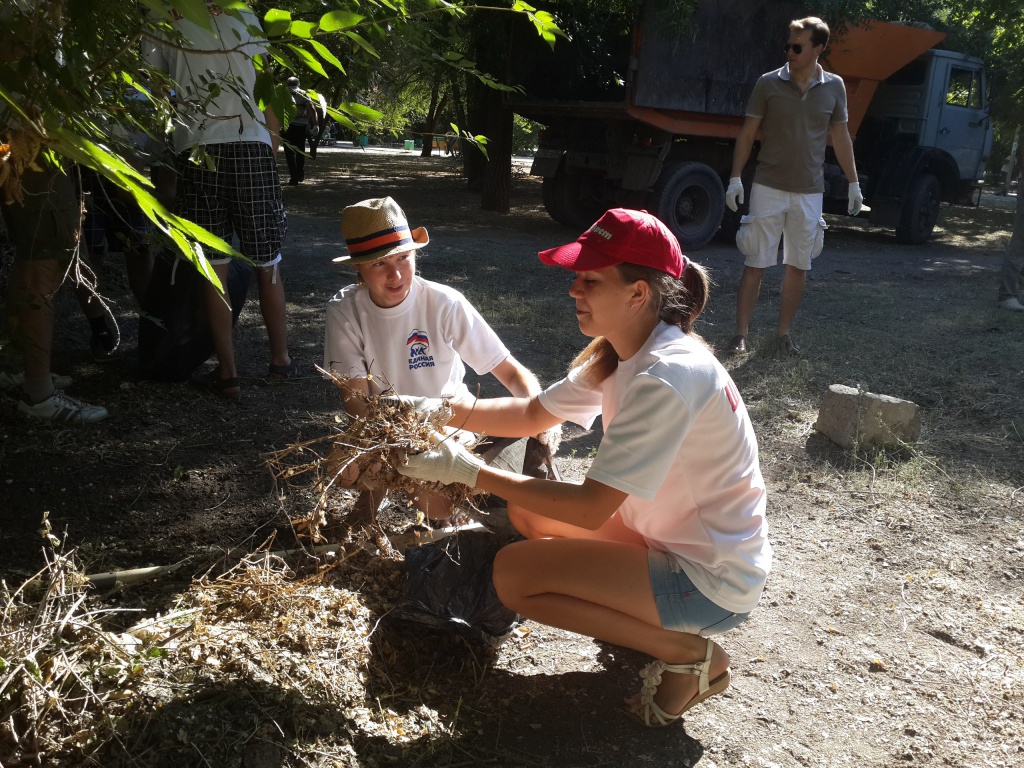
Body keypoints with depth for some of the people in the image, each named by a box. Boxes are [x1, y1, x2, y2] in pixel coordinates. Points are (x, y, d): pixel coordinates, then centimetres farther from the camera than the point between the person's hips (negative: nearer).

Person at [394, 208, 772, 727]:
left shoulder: (666, 377, -29)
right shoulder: (618, 355, 1)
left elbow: (592, 507, -29)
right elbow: (534, 414, 9)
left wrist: (473, 473, -25)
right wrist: (449, 410, -7)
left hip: (712, 581, -9)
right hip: (671, 534, 9)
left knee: (513, 573, -15)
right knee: (527, 513, 11)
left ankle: (688, 652, -3)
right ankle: (648, 624, 12)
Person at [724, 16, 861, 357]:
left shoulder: (834, 87, 3)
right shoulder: (768, 83, -4)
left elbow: (841, 138, 11)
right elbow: (747, 134, 0)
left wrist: (854, 183, 10)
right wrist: (735, 178, -8)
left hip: (809, 192, 3)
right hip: (769, 187, -2)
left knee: (798, 266, 8)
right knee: (755, 263, -2)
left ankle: (783, 332, 20)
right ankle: (741, 333, 4)